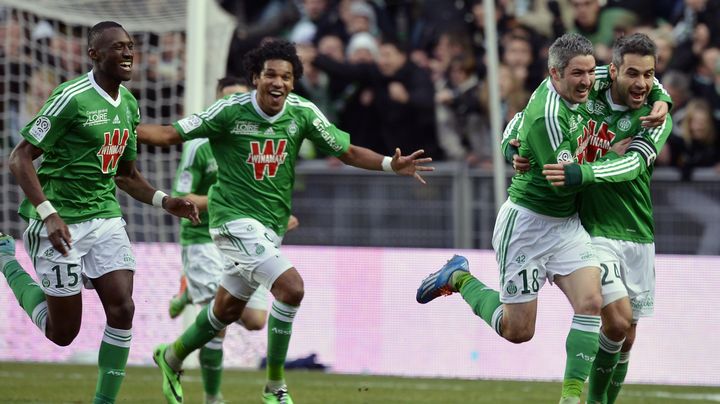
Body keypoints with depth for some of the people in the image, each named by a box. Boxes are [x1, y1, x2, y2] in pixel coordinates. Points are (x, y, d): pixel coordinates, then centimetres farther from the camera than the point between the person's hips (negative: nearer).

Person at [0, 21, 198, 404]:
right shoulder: (72, 98, -16)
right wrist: (48, 214, -25)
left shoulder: (129, 105, 8)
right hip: (62, 224, -6)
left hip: (105, 219, 6)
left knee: (122, 309, -10)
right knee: (63, 332, 2)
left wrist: (164, 201, 4)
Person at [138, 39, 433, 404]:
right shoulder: (230, 111, -14)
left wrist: (391, 165, -11)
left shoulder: (302, 113, -3)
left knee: (228, 310, 19)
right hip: (235, 219, -6)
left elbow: (347, 152, 4)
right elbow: (171, 135, -9)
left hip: (270, 227, 6)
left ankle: (172, 357, 45)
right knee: (291, 287, -23)